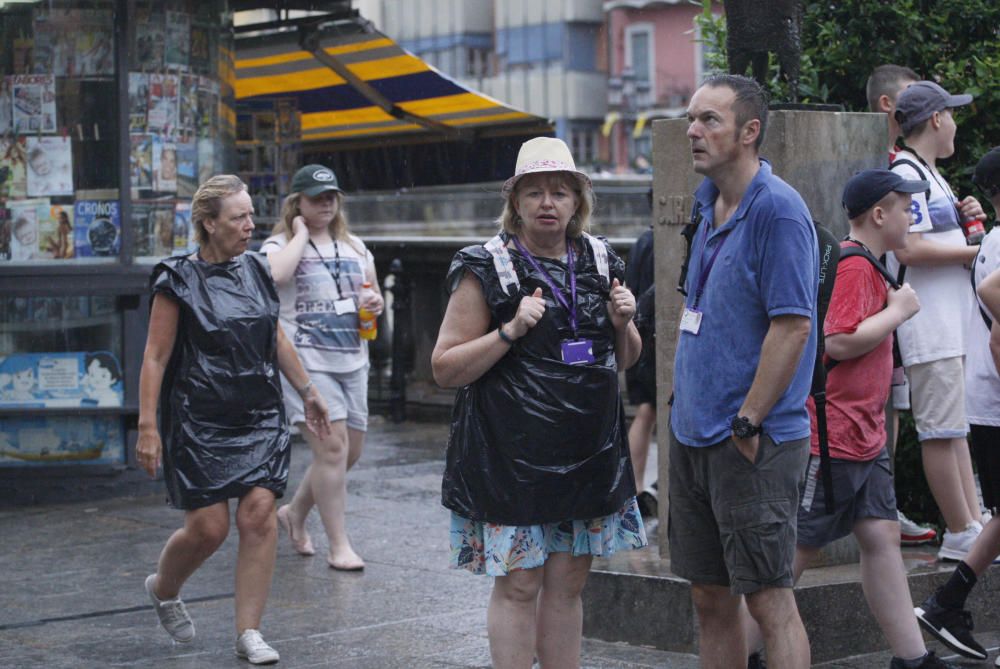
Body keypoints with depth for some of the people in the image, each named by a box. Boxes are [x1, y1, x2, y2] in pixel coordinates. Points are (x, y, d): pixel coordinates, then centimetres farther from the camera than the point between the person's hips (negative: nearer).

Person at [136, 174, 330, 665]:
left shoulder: (255, 270, 8)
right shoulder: (178, 280, -8)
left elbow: (276, 339, 20)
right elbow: (155, 358, -9)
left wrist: (307, 391, 23)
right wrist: (147, 427, -15)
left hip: (260, 418, 5)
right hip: (199, 422, -4)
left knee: (259, 516, -6)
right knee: (208, 527, -3)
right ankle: (162, 589, 29)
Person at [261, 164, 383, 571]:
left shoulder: (355, 247, 16)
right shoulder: (280, 244, -1)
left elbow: (373, 296, 25)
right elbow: (276, 275, -25)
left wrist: (375, 304, 0)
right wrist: (301, 234, -11)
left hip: (352, 361, 7)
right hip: (305, 361, -6)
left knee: (350, 451, 9)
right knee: (332, 446, -15)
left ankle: (295, 513, 32)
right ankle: (338, 545, -6)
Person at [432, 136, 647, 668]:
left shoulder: (599, 261, 10)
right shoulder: (486, 269, -5)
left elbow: (624, 360, 21)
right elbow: (444, 368, -8)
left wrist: (623, 323, -1)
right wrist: (511, 330, -19)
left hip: (588, 454, 5)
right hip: (511, 457, -5)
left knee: (568, 583, 10)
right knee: (518, 584, -2)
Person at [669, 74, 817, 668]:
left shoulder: (778, 208, -14)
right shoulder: (708, 204, 13)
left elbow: (792, 326, -19)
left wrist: (748, 423, -18)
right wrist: (693, 411, 16)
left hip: (753, 442, -9)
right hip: (694, 436, 9)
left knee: (768, 598, -3)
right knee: (711, 597, 14)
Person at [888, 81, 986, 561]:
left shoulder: (930, 174, 19)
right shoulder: (906, 174, -13)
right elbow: (909, 249, -23)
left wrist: (963, 217, 9)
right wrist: (973, 250, -16)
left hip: (952, 319, 11)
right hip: (928, 326, -11)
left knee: (955, 426, 12)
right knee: (941, 430, -5)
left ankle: (972, 526, 16)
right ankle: (962, 535, -2)